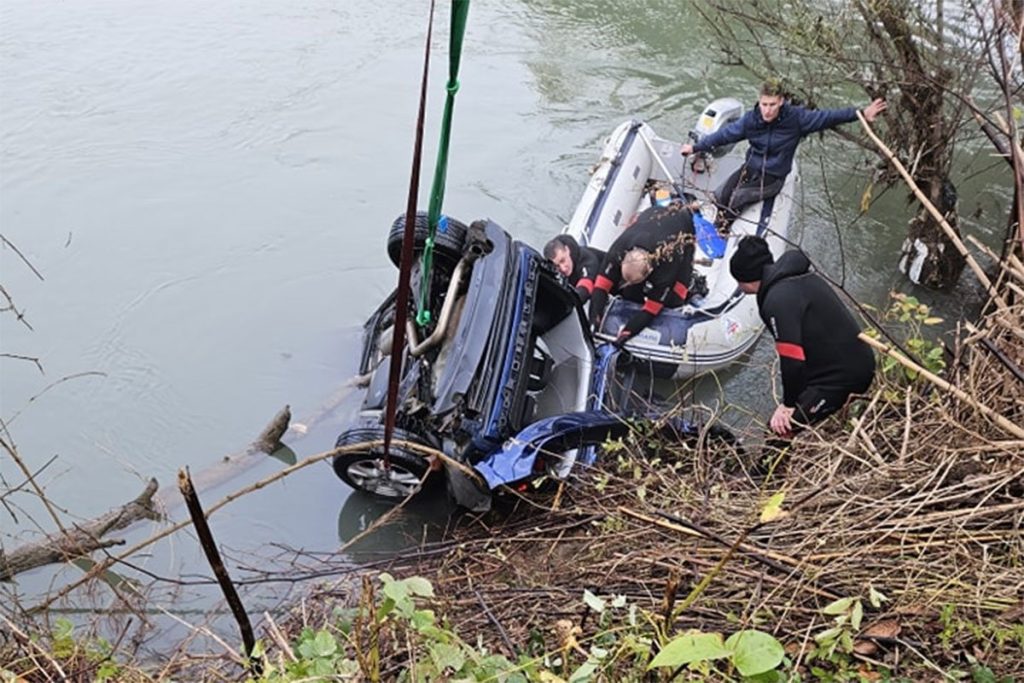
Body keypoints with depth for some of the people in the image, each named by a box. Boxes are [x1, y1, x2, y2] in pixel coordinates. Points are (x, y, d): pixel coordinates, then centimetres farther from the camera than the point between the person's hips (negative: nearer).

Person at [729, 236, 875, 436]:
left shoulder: (777, 300, -20)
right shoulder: (801, 276, 10)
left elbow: (792, 358, -23)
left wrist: (789, 403, -10)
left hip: (839, 377, -10)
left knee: (780, 429, -6)